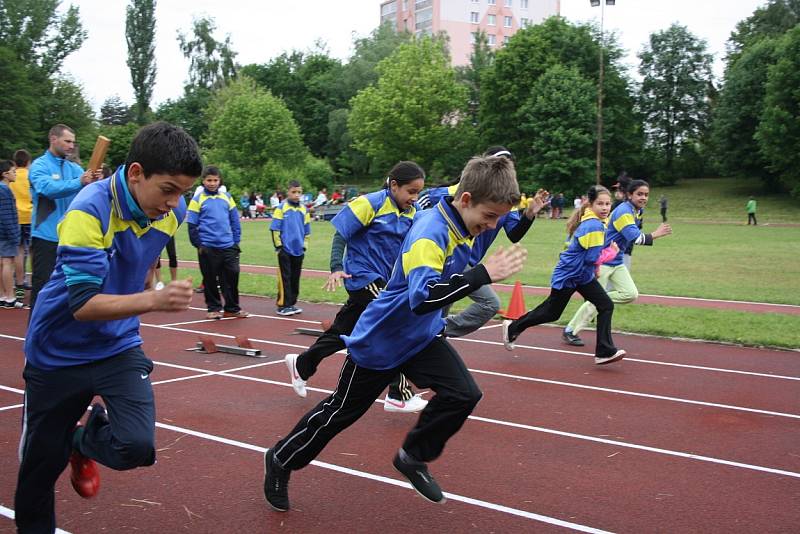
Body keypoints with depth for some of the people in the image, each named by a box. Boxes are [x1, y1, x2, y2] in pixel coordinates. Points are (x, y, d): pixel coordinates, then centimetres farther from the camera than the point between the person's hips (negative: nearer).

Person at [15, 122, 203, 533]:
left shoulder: (172, 211, -9)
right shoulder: (89, 211, -27)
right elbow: (82, 304, -32)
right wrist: (153, 300, -45)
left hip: (119, 346, 4)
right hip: (59, 352, -3)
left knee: (136, 446, -18)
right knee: (41, 465, 9)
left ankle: (84, 444, 17)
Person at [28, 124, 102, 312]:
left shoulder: (74, 168, 9)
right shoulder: (39, 166, -6)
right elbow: (48, 189, -25)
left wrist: (95, 181, -27)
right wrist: (79, 182, -36)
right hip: (46, 236, -6)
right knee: (42, 286, -3)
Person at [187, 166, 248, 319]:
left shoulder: (227, 197, 8)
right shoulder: (198, 199, -2)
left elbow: (235, 221, 12)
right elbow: (192, 225, -2)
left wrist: (236, 241, 7)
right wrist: (198, 244, -5)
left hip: (228, 246, 3)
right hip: (208, 248, -3)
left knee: (232, 275, 4)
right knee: (210, 279, 5)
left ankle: (232, 308, 15)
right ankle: (213, 308, 18)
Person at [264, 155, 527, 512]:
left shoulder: (462, 224, -6)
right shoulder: (429, 233, -32)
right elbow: (422, 298, -47)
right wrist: (483, 274, -48)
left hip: (423, 337, 7)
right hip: (380, 341, -7)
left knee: (463, 394, -11)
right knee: (340, 412, 9)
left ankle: (413, 458, 13)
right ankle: (281, 460, 33)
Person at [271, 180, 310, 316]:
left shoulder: (304, 210, 7)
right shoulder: (281, 208, -6)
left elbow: (307, 231, 14)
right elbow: (275, 229, -6)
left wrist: (304, 246, 11)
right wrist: (278, 245, -8)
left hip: (298, 250, 5)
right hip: (285, 250, -5)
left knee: (295, 278, 10)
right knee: (285, 278, -4)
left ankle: (292, 303, 20)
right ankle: (283, 305, 1)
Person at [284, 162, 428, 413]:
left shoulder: (411, 213, 6)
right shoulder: (370, 204, -14)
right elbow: (340, 234, -13)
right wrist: (336, 267, -21)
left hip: (383, 280, 8)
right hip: (363, 277, -8)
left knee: (343, 331, 17)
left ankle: (301, 364, 37)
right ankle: (399, 394, -7)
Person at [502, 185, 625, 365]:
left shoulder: (588, 221, 3)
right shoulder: (594, 226, -26)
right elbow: (594, 258, -26)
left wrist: (594, 268, 15)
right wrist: (613, 251, -12)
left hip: (583, 276, 9)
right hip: (567, 276, -9)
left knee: (606, 306, -3)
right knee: (551, 313, 7)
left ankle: (605, 352, -2)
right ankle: (512, 328, 27)